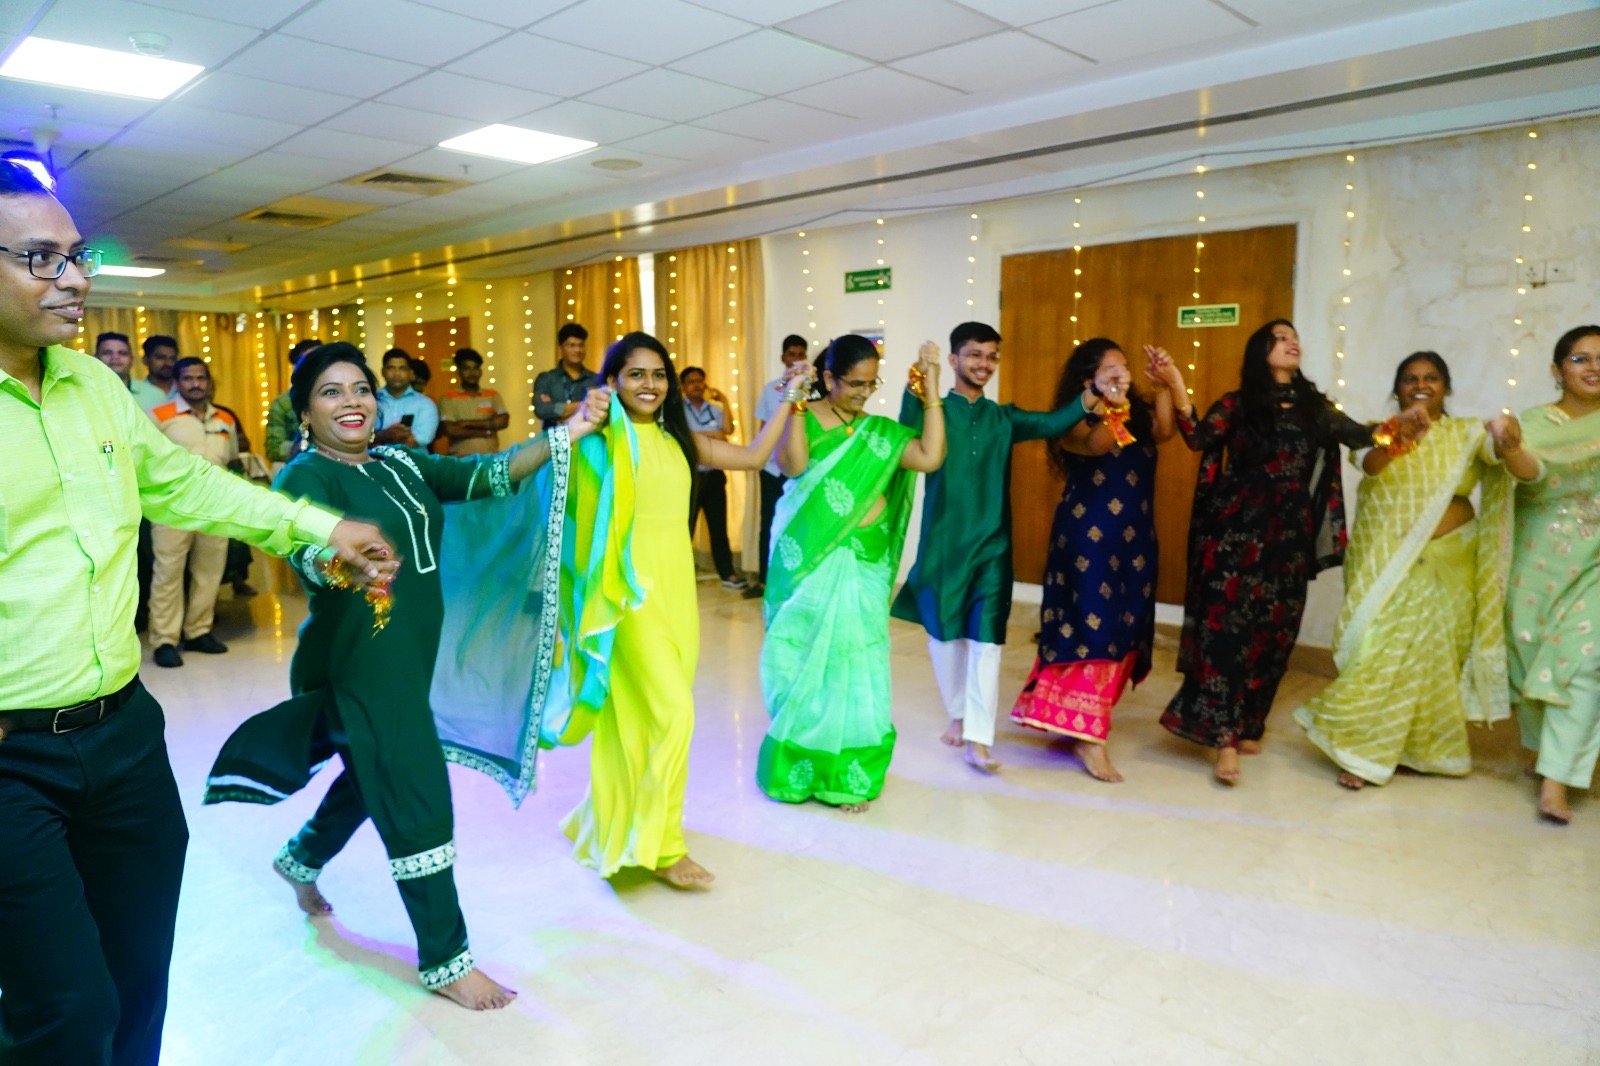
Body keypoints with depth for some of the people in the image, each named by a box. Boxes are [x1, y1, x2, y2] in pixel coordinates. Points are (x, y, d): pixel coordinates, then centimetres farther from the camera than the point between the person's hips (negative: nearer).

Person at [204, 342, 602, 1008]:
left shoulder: (402, 465, 7)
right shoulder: (307, 475, -13)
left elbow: (487, 476, -1)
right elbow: (306, 550, -32)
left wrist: (567, 433, -8)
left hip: (410, 654, 8)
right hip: (358, 661, -8)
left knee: (374, 776, 25)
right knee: (420, 802, -5)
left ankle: (301, 859, 54)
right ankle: (445, 960, 9)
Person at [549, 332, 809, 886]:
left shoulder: (678, 440, 11)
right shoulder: (604, 440, -7)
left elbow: (753, 456, 17)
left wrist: (789, 401, 15)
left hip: (676, 586, 6)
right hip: (631, 590, -6)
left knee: (645, 714, 13)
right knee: (672, 710, -10)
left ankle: (610, 818, 35)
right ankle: (663, 845, 6)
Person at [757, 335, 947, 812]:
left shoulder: (881, 431, 6)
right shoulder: (801, 419, -1)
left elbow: (930, 457, -10)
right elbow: (794, 465, -20)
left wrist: (932, 389, -9)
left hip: (860, 567, 2)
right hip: (808, 563, -2)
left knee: (852, 665, 5)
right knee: (804, 665, 6)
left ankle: (847, 776, 17)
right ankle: (800, 769, 22)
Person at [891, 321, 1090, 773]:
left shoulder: (1003, 417, 7)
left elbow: (1052, 423, -10)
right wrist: (916, 387, -42)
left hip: (991, 542, 2)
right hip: (943, 540, -1)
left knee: (986, 639, -4)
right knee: (945, 634, 11)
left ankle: (978, 739, -2)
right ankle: (958, 716, 32)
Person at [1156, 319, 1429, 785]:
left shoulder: (1315, 405, 13)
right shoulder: (1236, 404, 2)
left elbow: (1358, 434, 2)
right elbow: (1199, 438, -14)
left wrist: (1395, 424, -17)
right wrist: (1175, 387, -24)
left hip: (1289, 534, 4)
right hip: (1238, 529, -4)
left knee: (1273, 632, 7)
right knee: (1227, 627, -9)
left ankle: (1247, 727, 20)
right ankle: (1225, 739, -8)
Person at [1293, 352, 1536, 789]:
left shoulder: (1469, 433, 2)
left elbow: (1528, 471, -12)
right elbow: (1369, 464, -21)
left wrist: (1511, 449, -36)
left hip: (1446, 564, 1)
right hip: (1387, 564, -1)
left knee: (1433, 657, 8)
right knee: (1381, 652, -5)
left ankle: (1422, 748, 23)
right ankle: (1360, 751, 3)